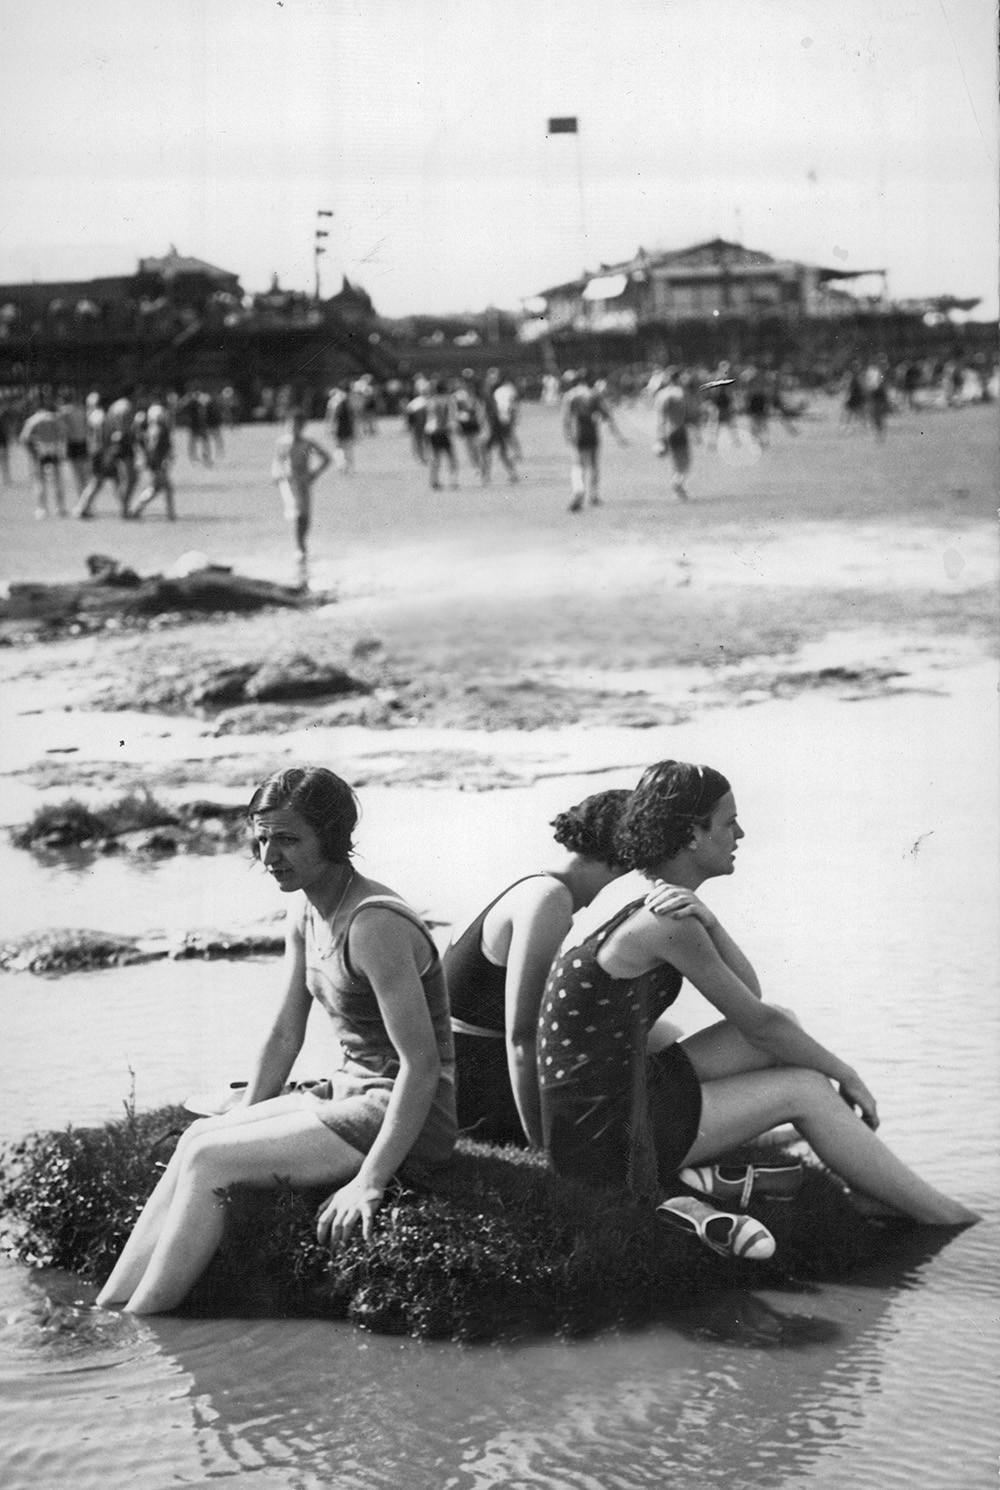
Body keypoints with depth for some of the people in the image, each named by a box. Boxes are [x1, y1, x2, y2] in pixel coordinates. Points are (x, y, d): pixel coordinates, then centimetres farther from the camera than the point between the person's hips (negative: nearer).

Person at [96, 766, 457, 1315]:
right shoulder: (304, 910, 7)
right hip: (351, 1091, 9)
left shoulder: (374, 925, -22)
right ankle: (107, 1309, -7)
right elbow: (284, 1034, 15)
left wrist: (369, 1183, -27)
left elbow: (422, 1064, -24)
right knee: (197, 1138, -6)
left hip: (405, 1119, -9)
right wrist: (240, 1124, 9)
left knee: (207, 1160, -15)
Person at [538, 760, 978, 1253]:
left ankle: (869, 1192, 10)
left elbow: (748, 991, 8)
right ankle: (942, 1216, 9)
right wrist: (848, 1076, 2)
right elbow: (757, 1023, -12)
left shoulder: (635, 892, 10)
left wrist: (706, 921, -11)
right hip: (601, 1134, -9)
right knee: (804, 1091, -3)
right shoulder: (664, 921, -20)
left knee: (785, 1027, 9)